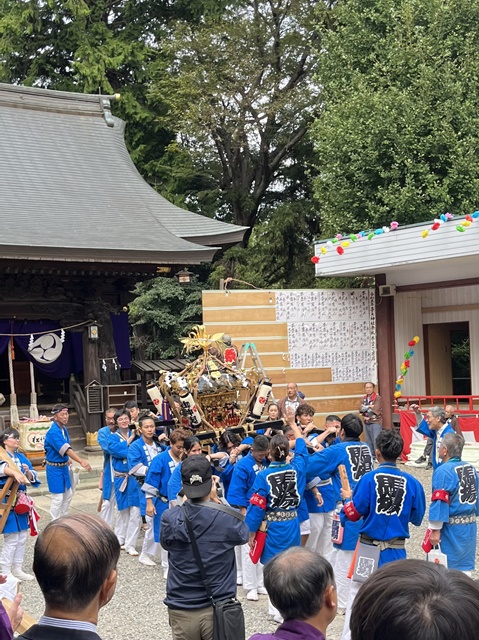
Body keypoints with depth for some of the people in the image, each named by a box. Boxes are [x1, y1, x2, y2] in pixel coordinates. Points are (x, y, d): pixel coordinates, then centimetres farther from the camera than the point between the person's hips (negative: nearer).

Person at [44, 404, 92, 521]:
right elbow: (66, 449, -36)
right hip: (55, 468, -9)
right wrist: (81, 461, -44)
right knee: (57, 498, -4)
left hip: (64, 466, 9)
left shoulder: (64, 429, 4)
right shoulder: (53, 432, -25)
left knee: (68, 494, 18)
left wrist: (67, 459, 5)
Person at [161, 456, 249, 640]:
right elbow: (243, 535, 6)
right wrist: (216, 501, 6)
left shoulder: (170, 518, -13)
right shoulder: (229, 518, -16)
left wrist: (187, 502, 5)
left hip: (181, 610, 1)